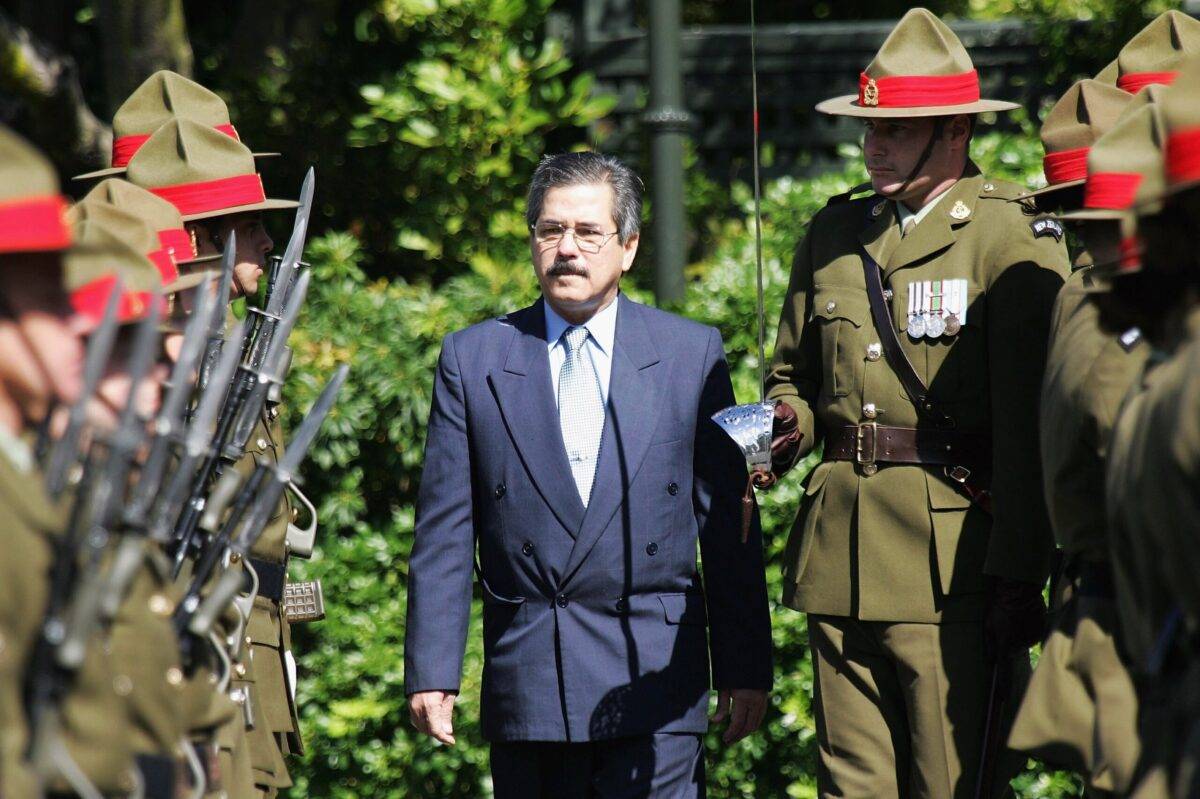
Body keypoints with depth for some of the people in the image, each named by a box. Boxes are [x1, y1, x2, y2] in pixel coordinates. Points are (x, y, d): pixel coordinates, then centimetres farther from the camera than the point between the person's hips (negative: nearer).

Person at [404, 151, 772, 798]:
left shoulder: (693, 354, 6)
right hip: (526, 691, 1)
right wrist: (431, 671, -1)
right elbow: (444, 532, 5)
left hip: (653, 686, -1)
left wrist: (744, 670, 4)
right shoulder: (471, 359, 7)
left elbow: (729, 526, 6)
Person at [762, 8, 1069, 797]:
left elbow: (1030, 424, -10)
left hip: (954, 561, -6)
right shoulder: (833, 235, 15)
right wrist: (784, 425, 1)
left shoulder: (1014, 241, -5)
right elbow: (795, 374, 26)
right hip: (841, 562, 6)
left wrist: (1019, 577, -16)